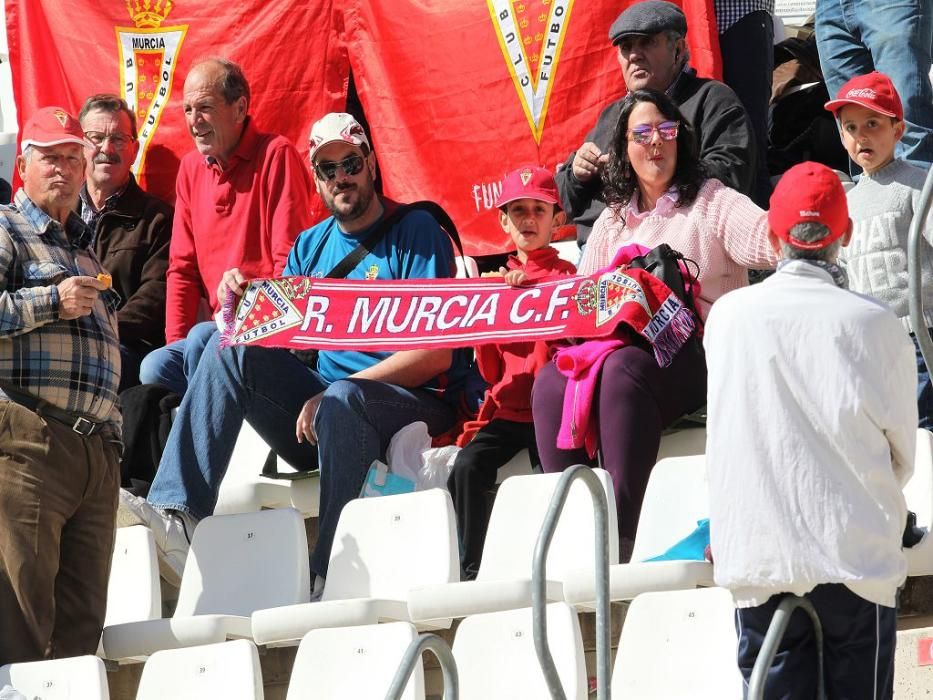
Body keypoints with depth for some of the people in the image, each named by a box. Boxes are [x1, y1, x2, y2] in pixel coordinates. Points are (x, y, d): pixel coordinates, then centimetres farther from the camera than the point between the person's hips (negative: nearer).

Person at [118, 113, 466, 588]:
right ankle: (176, 515, -27)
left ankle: (331, 577, -37)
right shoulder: (311, 245, 15)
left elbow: (437, 354, -13)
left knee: (343, 401, -37)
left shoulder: (415, 233, -4)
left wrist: (335, 392, -19)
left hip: (408, 402, -6)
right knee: (230, 349, -13)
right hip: (317, 406, 6)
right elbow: (273, 335, 13)